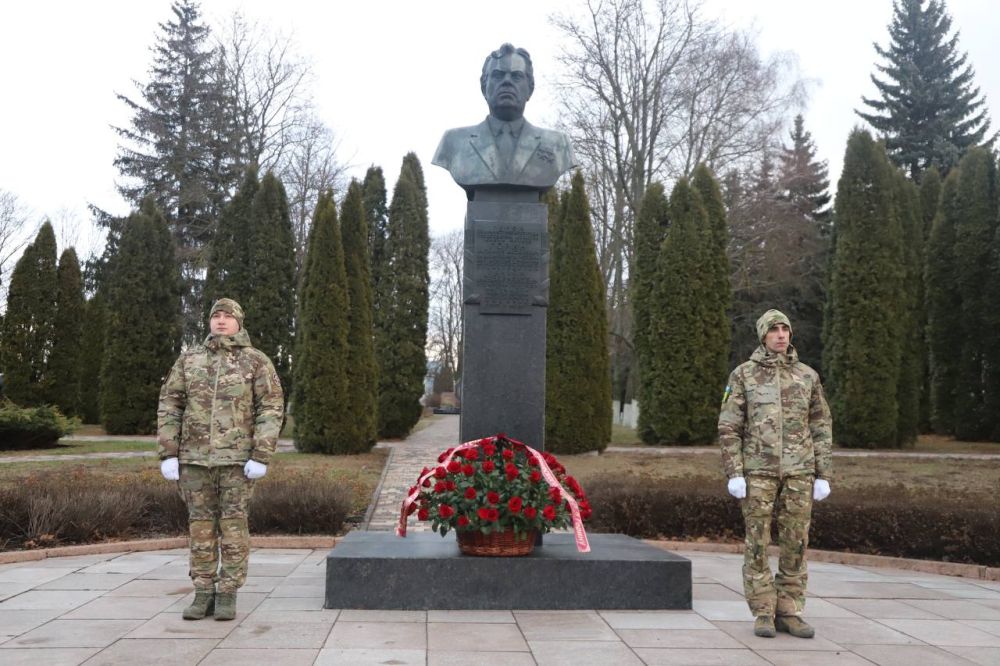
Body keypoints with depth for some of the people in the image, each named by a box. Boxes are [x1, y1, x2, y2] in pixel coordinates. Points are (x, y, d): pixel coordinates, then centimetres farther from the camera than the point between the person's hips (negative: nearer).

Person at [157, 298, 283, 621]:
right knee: (201, 524, 6)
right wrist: (168, 454, -4)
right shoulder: (189, 359, 7)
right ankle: (204, 594, 14)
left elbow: (272, 408, -6)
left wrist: (261, 457, -15)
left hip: (237, 457, -3)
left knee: (233, 525, -1)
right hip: (195, 456, 3)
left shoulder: (257, 361, -1)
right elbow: (169, 405, 5)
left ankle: (227, 596, 7)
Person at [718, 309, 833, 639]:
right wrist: (734, 474, -10)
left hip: (798, 470, 3)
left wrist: (823, 476, 2)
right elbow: (729, 427, -2)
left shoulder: (807, 375, 8)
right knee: (758, 542, -1)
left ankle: (788, 613, 12)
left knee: (795, 542, 3)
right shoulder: (743, 374, 1)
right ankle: (763, 614, 7)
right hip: (758, 468, -2)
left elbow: (821, 428, 9)